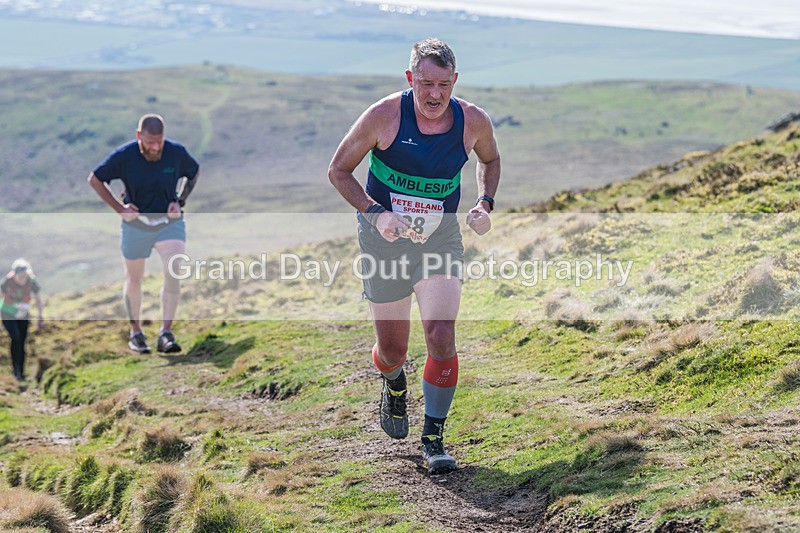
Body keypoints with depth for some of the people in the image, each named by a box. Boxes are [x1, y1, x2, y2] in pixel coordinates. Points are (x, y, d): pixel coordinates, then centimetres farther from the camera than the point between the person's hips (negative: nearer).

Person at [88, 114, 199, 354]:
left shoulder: (177, 152, -14)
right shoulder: (123, 156, -18)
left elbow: (194, 172, 9)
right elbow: (95, 180, -3)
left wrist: (180, 201, -3)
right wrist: (119, 208, -8)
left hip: (170, 223, 0)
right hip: (136, 224, 0)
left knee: (174, 273, -17)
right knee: (134, 280, 10)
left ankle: (166, 333, -11)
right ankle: (136, 332, 28)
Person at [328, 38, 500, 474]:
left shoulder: (473, 121, -8)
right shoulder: (384, 115, -15)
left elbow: (490, 160, 16)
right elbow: (338, 170, -5)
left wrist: (485, 204, -2)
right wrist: (375, 212, -20)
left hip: (441, 239, 1)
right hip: (385, 240, -1)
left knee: (441, 335, -16)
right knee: (392, 350, 8)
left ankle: (434, 438, 0)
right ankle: (394, 387, 47)